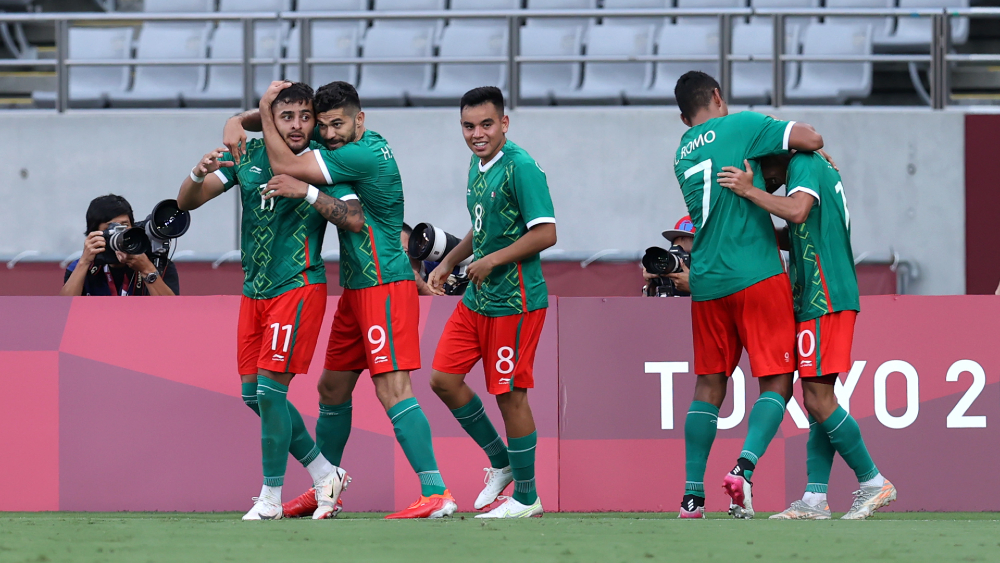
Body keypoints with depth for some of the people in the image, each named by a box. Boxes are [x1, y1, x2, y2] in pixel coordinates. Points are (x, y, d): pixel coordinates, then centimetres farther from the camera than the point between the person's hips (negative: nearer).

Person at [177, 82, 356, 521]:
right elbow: (186, 202, 2)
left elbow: (355, 219, -18)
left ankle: (271, 498, -1)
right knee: (253, 394, 7)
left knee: (270, 388, -11)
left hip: (298, 286, -6)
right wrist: (200, 173, -19)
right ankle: (326, 475, 20)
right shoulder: (248, 155, 5)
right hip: (254, 290, 6)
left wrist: (305, 192, -26)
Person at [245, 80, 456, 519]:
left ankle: (436, 495, -22)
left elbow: (283, 166, -14)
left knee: (392, 389, -17)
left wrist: (265, 112, -2)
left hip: (386, 286, -10)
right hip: (356, 288, 10)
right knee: (332, 389, 17)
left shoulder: (365, 156, -19)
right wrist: (237, 124, 4)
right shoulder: (351, 145, 10)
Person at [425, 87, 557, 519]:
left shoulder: (520, 167, -15)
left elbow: (545, 234, -20)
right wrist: (449, 262, 18)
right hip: (476, 298, 9)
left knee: (509, 393, -3)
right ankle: (501, 462, 24)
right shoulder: (478, 165, 12)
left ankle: (526, 498, 9)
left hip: (514, 301, -9)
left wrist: (492, 261, -19)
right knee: (443, 379, 8)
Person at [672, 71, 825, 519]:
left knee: (709, 389, 11)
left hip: (706, 283, 6)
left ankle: (693, 496, 6)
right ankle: (745, 466, -23)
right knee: (776, 383, -2)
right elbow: (810, 139, -9)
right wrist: (812, 147, 12)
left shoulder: (682, 155, 17)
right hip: (756, 277, -6)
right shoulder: (739, 126, -3)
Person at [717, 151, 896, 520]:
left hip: (822, 299, -10)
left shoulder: (804, 164, -8)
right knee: (816, 400, 7)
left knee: (819, 400, -9)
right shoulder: (821, 167, 21)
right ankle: (815, 500, 4)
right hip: (820, 300, 10)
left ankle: (873, 483, -3)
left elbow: (798, 211, -28)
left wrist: (748, 191, -21)